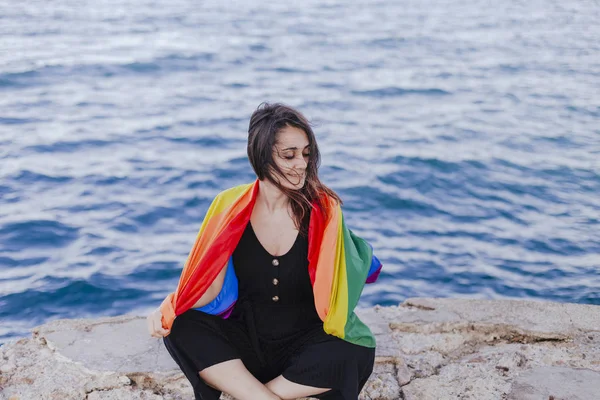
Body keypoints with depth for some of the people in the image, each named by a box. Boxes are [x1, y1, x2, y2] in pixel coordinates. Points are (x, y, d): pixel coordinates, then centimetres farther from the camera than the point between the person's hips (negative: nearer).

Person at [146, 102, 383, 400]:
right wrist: (168, 309, -22)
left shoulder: (322, 209, -8)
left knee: (357, 354, -31)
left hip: (305, 343, 0)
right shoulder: (231, 207, -6)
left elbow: (341, 281, -1)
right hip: (244, 339, 1)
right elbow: (211, 284, -6)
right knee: (180, 328, -25)